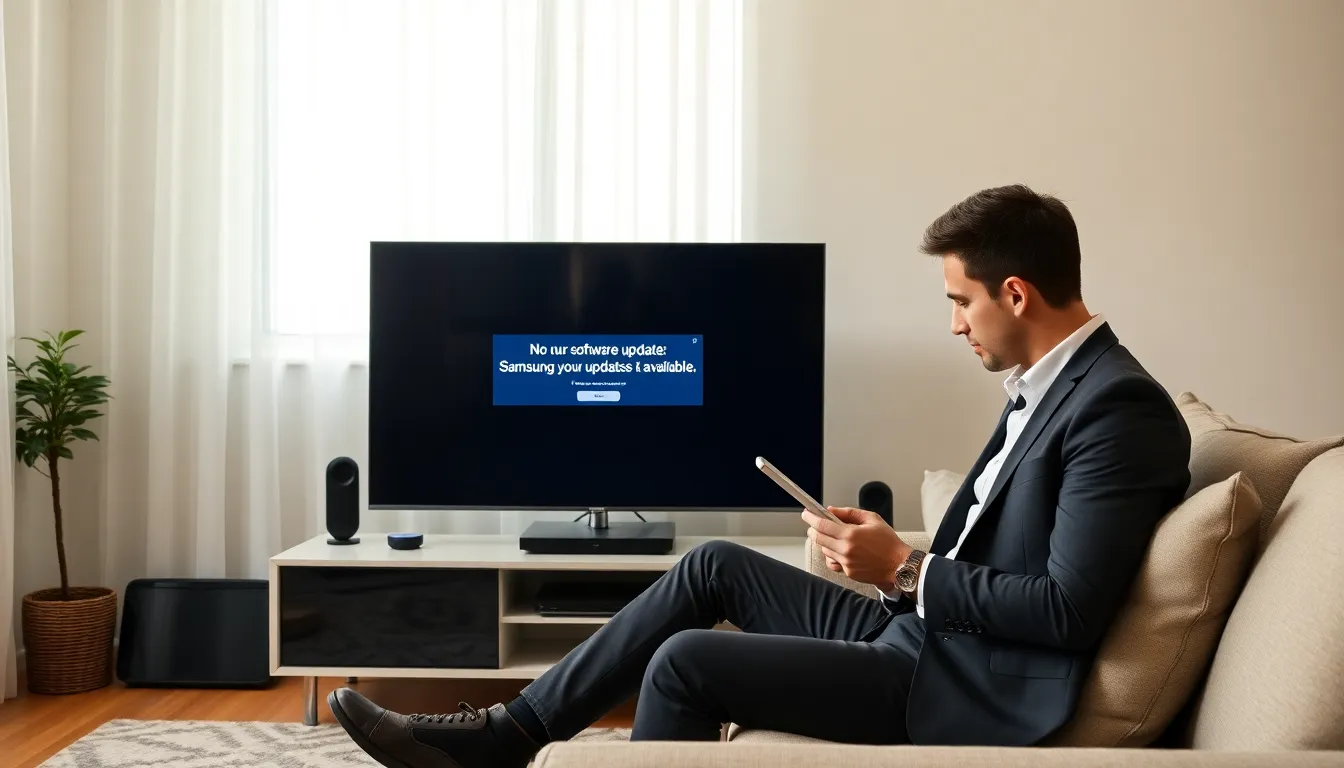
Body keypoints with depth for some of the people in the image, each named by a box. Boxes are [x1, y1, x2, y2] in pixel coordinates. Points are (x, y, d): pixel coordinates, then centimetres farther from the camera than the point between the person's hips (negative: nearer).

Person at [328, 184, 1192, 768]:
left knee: (687, 661, -16)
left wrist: (907, 571, -18)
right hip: (927, 637, 10)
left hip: (971, 688, -10)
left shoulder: (1119, 406, -19)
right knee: (715, 565, 7)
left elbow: (1068, 609, -25)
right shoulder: (1049, 384, 11)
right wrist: (896, 553, -1)